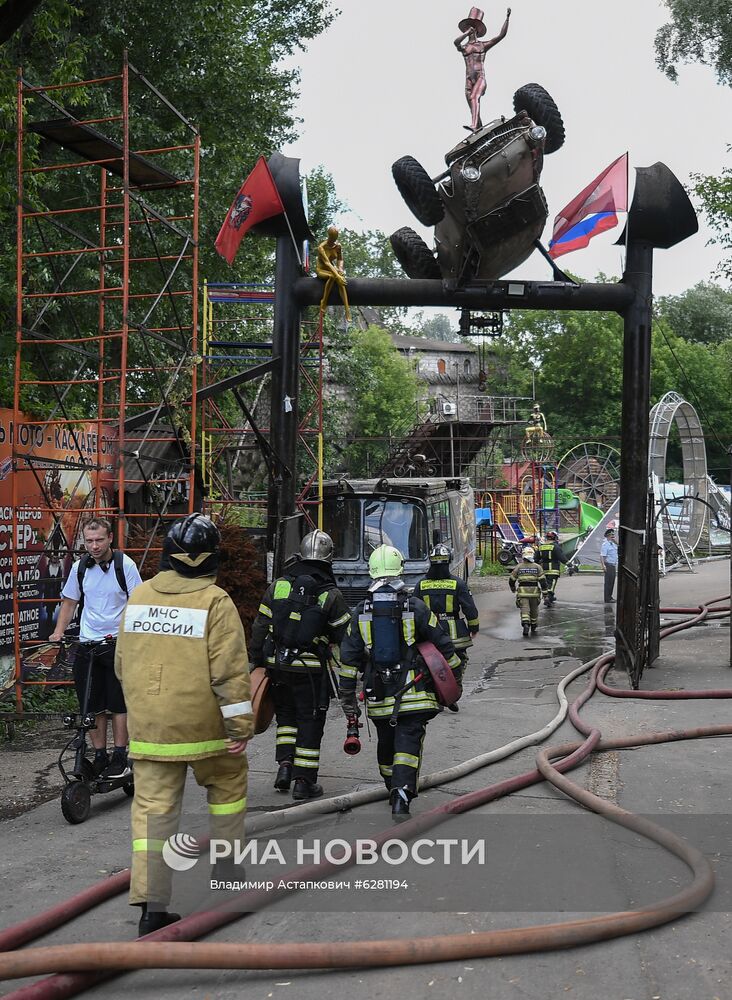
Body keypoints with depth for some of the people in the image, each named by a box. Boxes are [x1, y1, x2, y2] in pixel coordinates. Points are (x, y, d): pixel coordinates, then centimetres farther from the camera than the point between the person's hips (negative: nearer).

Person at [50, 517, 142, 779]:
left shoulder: (125, 565, -7)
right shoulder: (80, 567, 4)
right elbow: (69, 602, 15)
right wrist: (58, 633, 4)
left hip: (117, 642, -3)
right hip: (87, 643, 4)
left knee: (118, 704, -1)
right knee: (92, 706, 6)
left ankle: (120, 758, 9)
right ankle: (99, 757, 17)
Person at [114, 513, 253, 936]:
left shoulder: (139, 597, 5)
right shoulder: (215, 602, -12)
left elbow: (123, 663, 15)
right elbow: (230, 671, -16)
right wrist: (241, 726, -10)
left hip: (147, 726, 4)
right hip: (201, 725, -4)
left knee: (153, 806, 6)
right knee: (228, 786, 20)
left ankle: (151, 904, 3)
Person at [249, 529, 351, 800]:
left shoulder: (278, 586, 2)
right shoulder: (332, 596, -6)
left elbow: (260, 628, 4)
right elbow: (344, 637, -3)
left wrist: (257, 661, 13)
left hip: (277, 664, 3)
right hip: (311, 669, -3)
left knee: (286, 715, 21)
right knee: (310, 722, 6)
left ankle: (285, 763, 9)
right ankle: (304, 781, 9)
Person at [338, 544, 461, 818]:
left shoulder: (360, 612, 2)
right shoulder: (416, 608, -5)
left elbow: (349, 658, 3)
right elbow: (443, 646, 1)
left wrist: (347, 698, 10)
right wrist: (454, 676, 16)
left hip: (378, 696, 3)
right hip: (412, 694, -3)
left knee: (386, 744, 19)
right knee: (408, 744, -3)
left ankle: (395, 791, 33)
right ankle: (401, 798, -18)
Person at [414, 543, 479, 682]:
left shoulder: (421, 585, 1)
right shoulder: (458, 584, -6)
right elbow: (470, 609, -3)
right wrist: (474, 628, 12)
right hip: (455, 638, -2)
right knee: (456, 675, 7)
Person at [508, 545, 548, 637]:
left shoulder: (519, 567, 2)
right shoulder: (537, 567, -1)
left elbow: (511, 580, 9)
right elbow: (542, 579, -6)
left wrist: (513, 588, 28)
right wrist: (544, 588, 10)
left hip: (522, 592, -1)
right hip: (534, 592, 1)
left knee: (524, 609, -5)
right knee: (534, 610, 17)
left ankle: (525, 624, -29)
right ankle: (533, 628, 30)